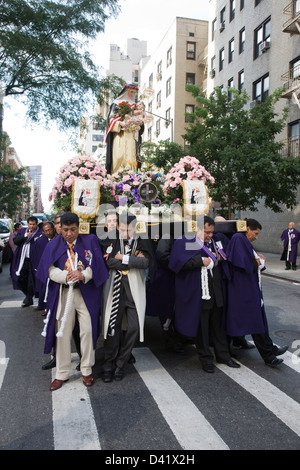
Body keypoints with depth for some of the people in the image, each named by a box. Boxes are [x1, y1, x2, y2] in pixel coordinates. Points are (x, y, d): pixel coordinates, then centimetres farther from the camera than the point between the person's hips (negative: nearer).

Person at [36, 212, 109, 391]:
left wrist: (83, 275, -22)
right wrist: (66, 276, -20)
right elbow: (50, 269, -2)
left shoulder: (90, 241, 3)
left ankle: (87, 370, 20)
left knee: (88, 330, 2)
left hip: (86, 293, -1)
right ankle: (62, 373, 20)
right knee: (62, 332, 6)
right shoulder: (54, 245, 6)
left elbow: (97, 264, -4)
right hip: (63, 294, 1)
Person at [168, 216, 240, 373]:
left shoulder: (214, 241, 13)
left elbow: (224, 257, 27)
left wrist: (218, 257, 3)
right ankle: (206, 358, 22)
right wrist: (201, 260, -20)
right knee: (201, 327, 5)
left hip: (215, 292, 6)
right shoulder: (184, 241, -6)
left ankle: (223, 354, 31)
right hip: (198, 293, -5)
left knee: (218, 324, 16)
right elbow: (177, 260, -20)